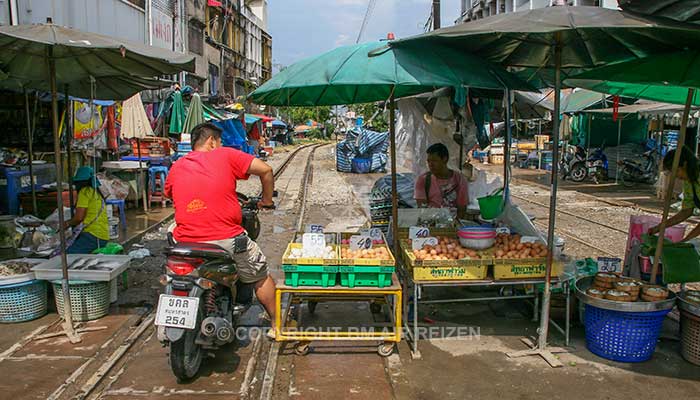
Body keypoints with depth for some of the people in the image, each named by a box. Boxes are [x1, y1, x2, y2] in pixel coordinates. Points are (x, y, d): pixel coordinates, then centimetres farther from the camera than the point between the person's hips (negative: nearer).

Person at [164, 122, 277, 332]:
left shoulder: (175, 168, 11)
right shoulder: (226, 155, 1)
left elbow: (168, 195, 26)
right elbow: (266, 170, -2)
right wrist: (266, 200, 13)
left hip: (186, 242, 3)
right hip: (226, 239, -3)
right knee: (261, 276, 20)